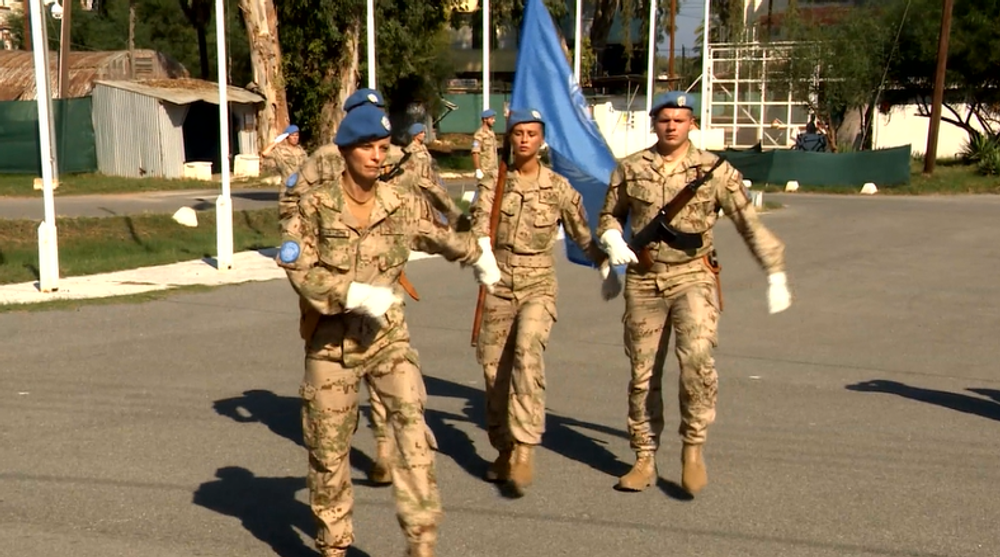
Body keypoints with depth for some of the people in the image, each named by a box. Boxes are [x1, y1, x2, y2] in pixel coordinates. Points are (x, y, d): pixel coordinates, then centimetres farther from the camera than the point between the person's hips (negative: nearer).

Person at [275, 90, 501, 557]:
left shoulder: (404, 202, -1)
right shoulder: (314, 207, -8)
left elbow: (439, 236, 19)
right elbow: (300, 272, -16)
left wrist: (479, 256, 34)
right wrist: (356, 294, -24)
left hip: (387, 334, 1)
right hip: (331, 341, -1)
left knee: (412, 427, -17)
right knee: (328, 448, 8)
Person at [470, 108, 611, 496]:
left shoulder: (558, 188, 4)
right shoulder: (492, 183, 4)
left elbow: (582, 234, 14)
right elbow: (479, 224, -11)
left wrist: (607, 267, 19)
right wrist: (481, 250, -31)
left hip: (539, 286, -2)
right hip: (498, 287, 2)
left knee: (527, 351, -27)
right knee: (495, 369, 5)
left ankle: (524, 448, -28)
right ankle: (504, 450, 23)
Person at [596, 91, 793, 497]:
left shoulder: (714, 171, 0)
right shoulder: (630, 169, 6)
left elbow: (749, 224, 2)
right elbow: (609, 215, 18)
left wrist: (775, 274, 0)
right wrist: (612, 239, -4)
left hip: (693, 277, -2)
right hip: (643, 282, 2)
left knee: (696, 356, -24)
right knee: (643, 374, 6)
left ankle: (693, 447, -6)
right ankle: (645, 459, 19)